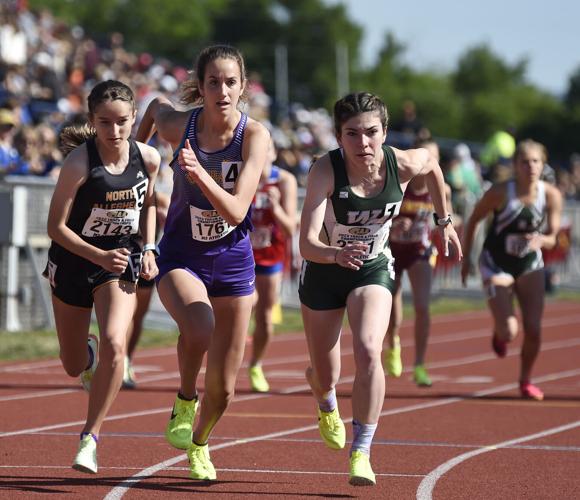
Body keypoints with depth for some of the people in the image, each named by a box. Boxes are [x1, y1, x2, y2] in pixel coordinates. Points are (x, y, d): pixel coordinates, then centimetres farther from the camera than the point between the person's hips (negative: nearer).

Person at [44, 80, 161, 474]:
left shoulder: (148, 159, -11)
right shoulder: (79, 163, -23)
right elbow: (57, 226, -19)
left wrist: (149, 249, -1)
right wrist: (99, 256, -31)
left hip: (120, 263, 1)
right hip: (73, 261, -1)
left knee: (114, 345, -23)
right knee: (74, 366, 12)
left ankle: (90, 439, -11)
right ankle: (89, 355, 53)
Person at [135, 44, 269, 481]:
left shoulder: (255, 135, -17)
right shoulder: (178, 125, -14)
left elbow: (236, 211, -26)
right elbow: (156, 106, 12)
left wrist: (200, 173, -40)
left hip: (232, 261, 1)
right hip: (181, 257, -1)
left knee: (222, 387, 7)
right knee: (199, 327, -35)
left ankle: (199, 443, 39)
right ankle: (185, 399, -6)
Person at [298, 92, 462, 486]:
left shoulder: (404, 165, -23)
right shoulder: (325, 171, -32)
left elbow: (432, 164, 4)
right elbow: (307, 244, -39)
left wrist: (445, 221, 12)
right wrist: (336, 254, -60)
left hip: (374, 269, 1)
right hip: (323, 271, -1)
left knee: (369, 352, -26)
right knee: (326, 376, 13)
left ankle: (361, 454, -17)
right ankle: (326, 404, 53)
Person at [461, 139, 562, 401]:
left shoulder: (551, 195, -12)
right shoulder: (500, 193, -20)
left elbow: (552, 238, -6)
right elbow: (473, 220, -5)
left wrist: (541, 240, -29)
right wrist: (466, 258, -2)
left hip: (530, 264, 3)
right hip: (497, 265, -3)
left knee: (534, 330, -3)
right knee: (509, 332, -14)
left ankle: (525, 380, 22)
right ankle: (499, 332, 26)